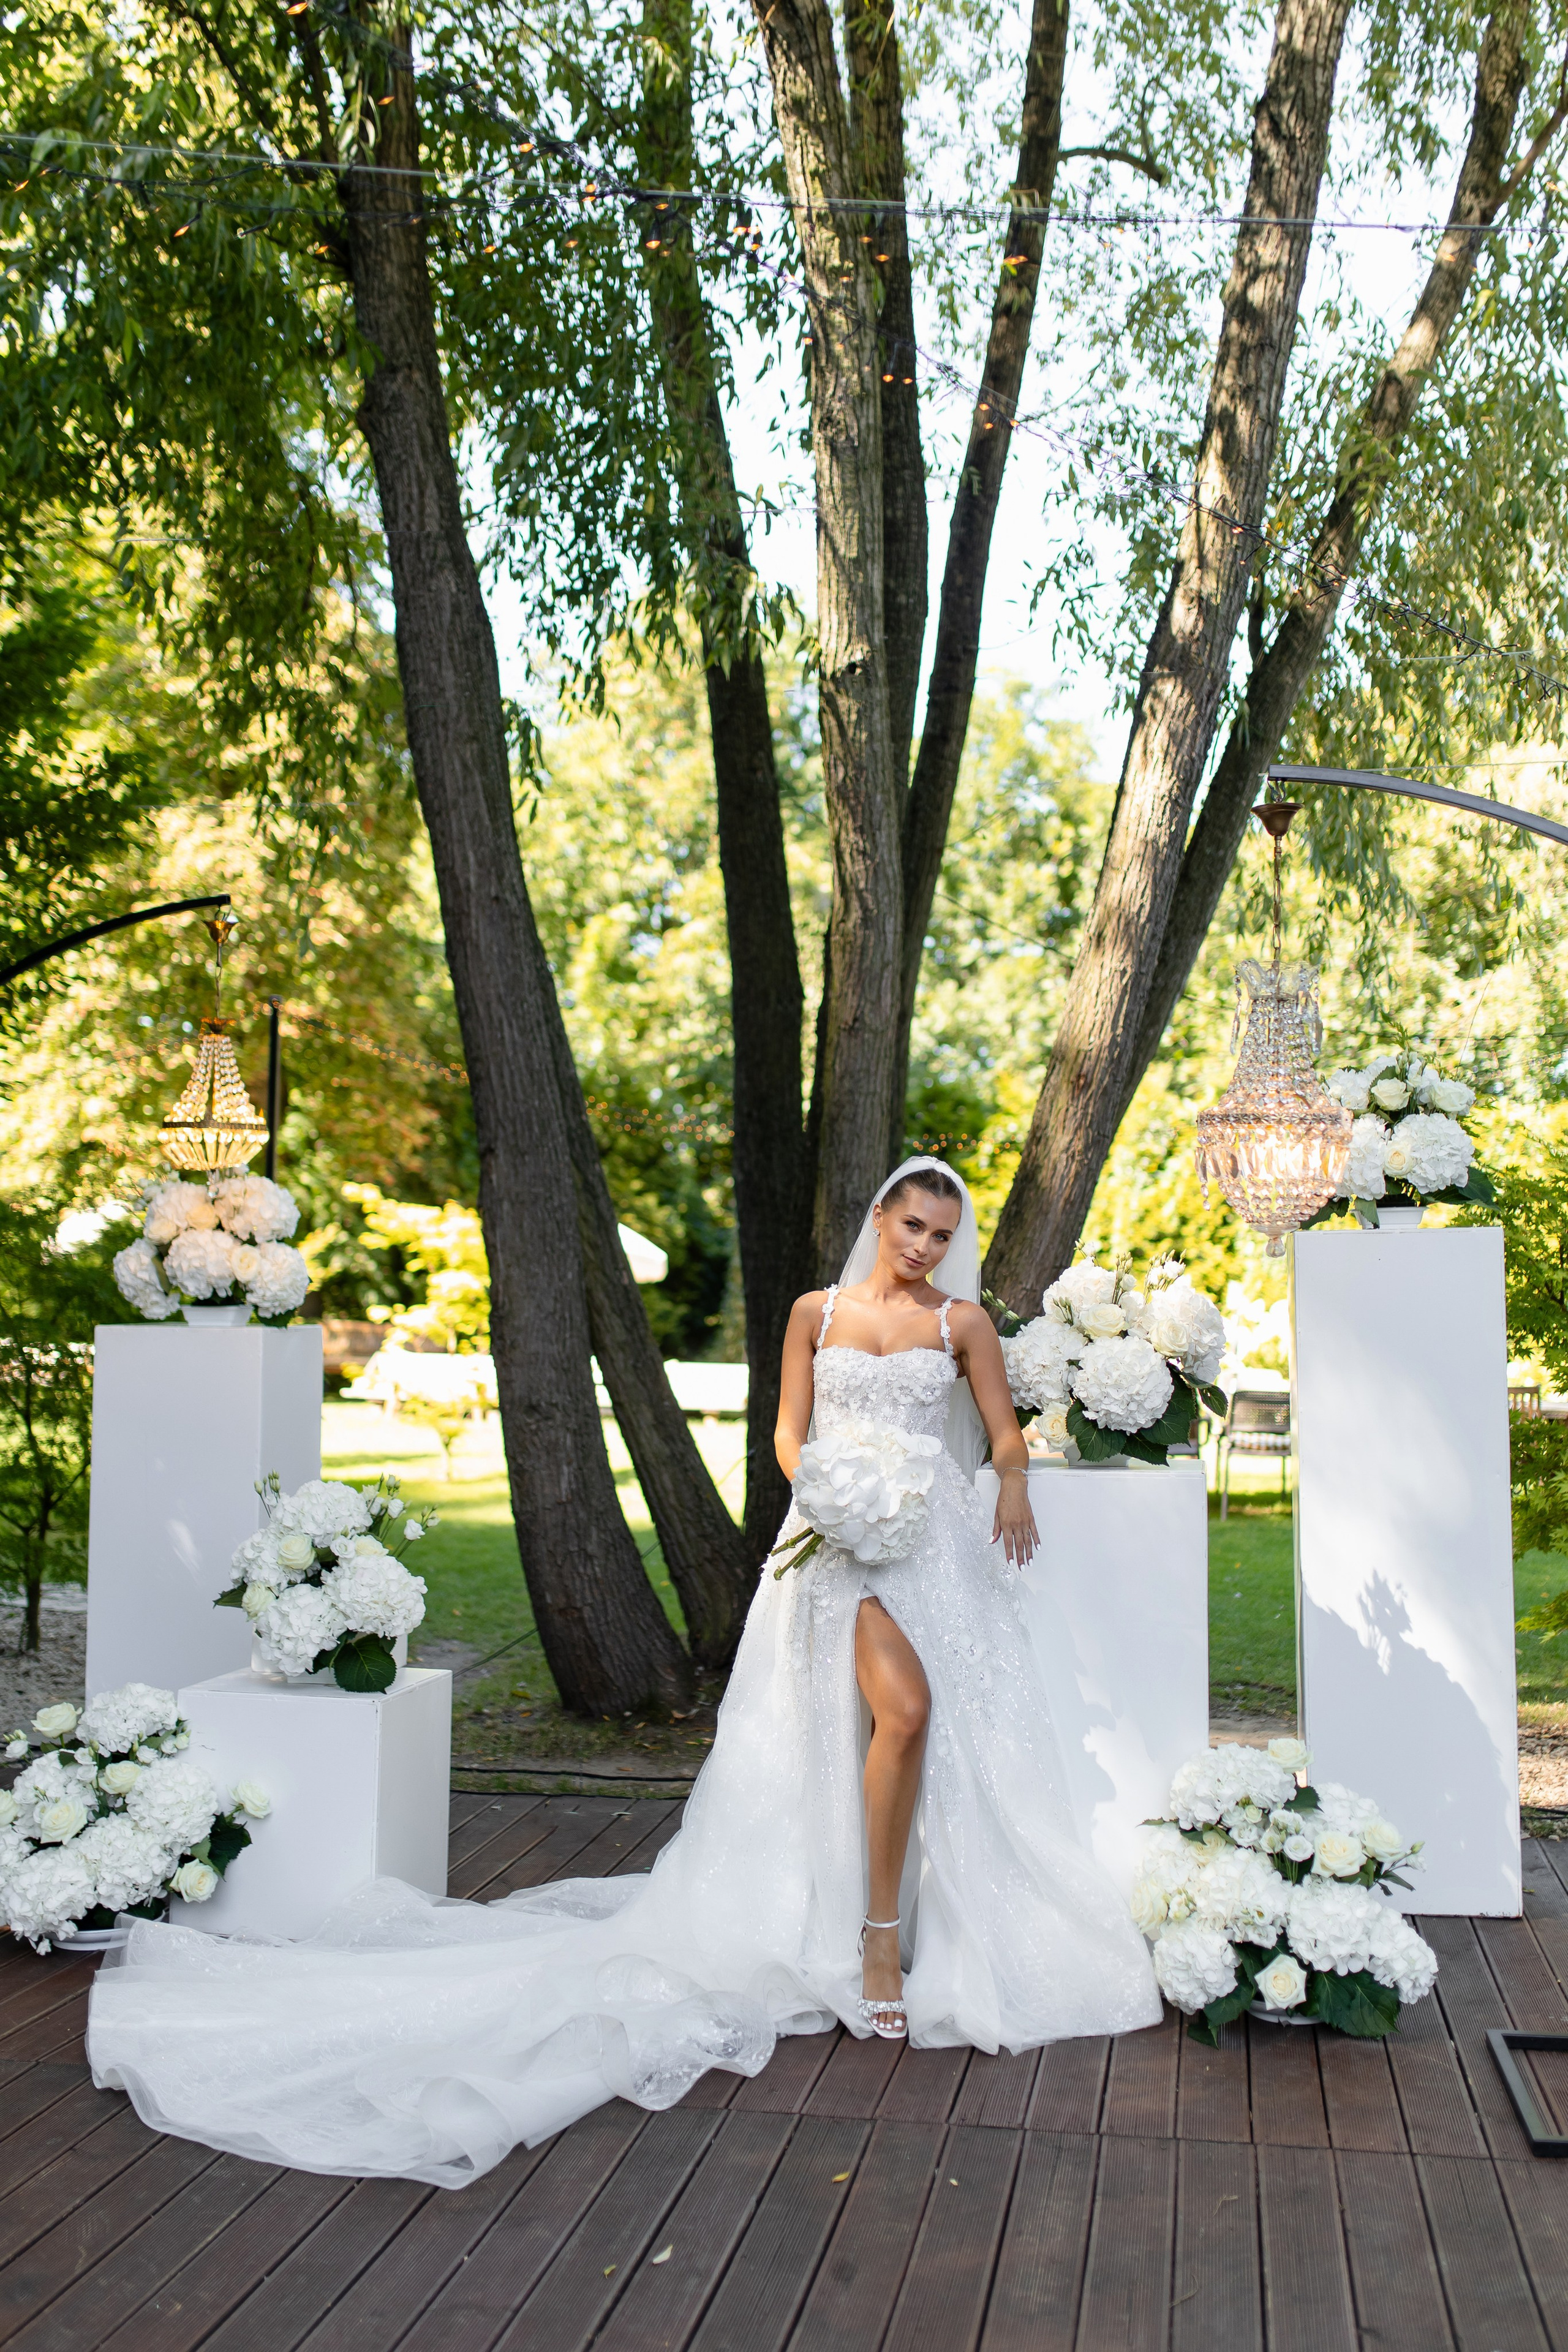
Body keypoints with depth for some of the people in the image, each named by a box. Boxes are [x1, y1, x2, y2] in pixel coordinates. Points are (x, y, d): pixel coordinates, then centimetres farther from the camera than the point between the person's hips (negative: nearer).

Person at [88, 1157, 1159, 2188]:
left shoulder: (964, 1320, 10)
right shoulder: (817, 1312, 10)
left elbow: (1006, 1431, 11)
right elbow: (789, 1430, 9)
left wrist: (1014, 1488, -8)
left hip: (938, 1538, 2)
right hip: (843, 1537, -2)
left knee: (946, 1725, -7)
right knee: (903, 1705, -24)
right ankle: (879, 1931, -12)